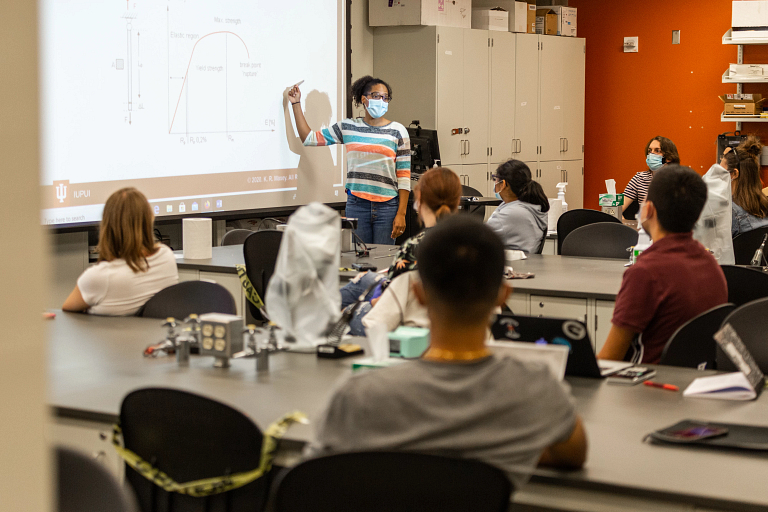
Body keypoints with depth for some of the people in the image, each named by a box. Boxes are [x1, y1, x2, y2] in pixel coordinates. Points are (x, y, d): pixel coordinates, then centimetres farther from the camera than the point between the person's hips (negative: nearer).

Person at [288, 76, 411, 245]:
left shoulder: (397, 131, 2)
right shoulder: (347, 127, 9)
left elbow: (404, 175, 0)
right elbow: (310, 138, 14)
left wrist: (401, 214, -7)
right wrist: (296, 104, 12)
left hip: (387, 206, -2)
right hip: (356, 205, 2)